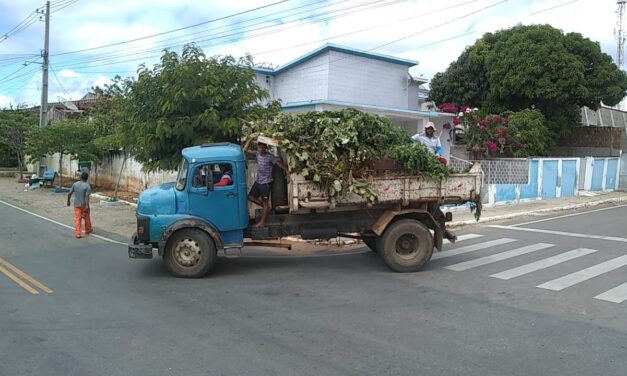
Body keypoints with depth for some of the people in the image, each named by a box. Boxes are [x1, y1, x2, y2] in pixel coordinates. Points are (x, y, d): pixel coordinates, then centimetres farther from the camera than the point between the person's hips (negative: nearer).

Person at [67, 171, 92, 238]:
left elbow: (69, 194, 3)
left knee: (77, 219, 3)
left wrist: (68, 201, 17)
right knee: (86, 218, 17)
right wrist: (87, 206, -24)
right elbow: (87, 196, -22)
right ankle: (88, 230, 33)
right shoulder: (87, 186, -14)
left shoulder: (75, 184, -1)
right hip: (84, 205, -3)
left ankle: (78, 234, -1)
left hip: (76, 205, 3)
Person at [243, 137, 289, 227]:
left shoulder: (269, 157, -15)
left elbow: (278, 163, -17)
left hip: (266, 182, -7)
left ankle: (262, 222, 9)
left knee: (265, 202, 2)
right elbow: (245, 149, 2)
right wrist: (251, 139, -7)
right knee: (250, 197, 10)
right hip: (258, 181, 7)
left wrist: (287, 170, -29)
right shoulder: (257, 153, 2)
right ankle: (266, 207, 27)